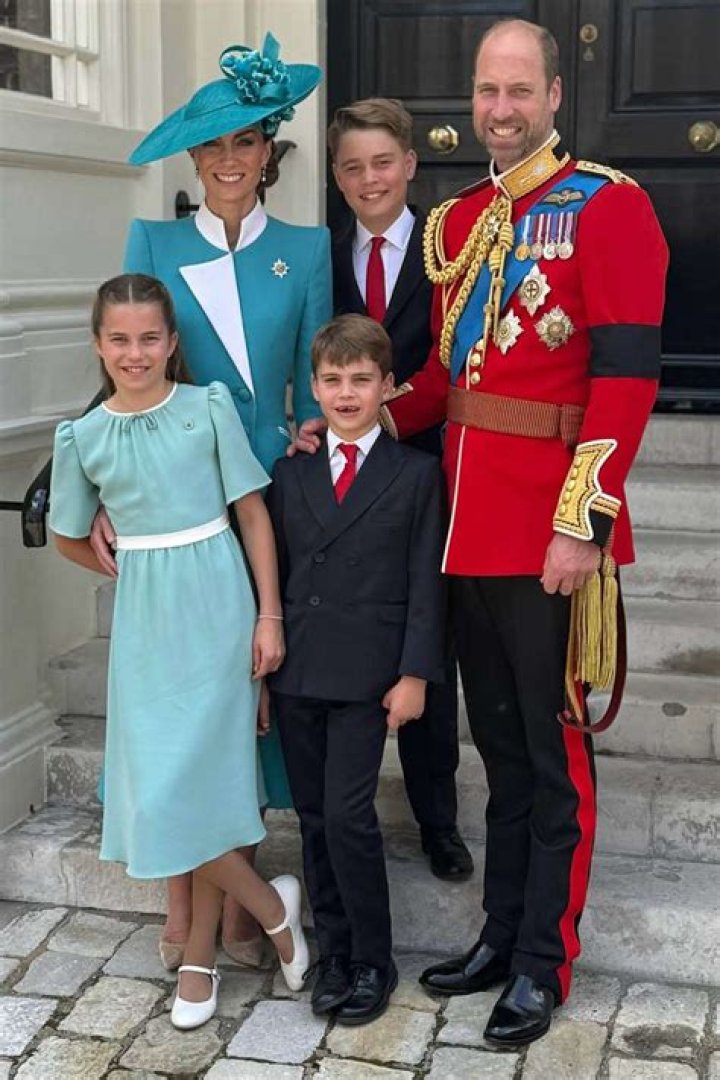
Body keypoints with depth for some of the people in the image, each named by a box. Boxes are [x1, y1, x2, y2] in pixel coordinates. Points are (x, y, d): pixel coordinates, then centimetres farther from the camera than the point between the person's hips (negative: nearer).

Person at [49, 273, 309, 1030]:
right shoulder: (83, 437, 3)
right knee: (159, 787, 1)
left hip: (218, 607, -3)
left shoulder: (210, 408, -3)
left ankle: (199, 952, 16)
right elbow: (70, 540, 16)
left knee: (204, 778, -3)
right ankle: (272, 906, 21)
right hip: (146, 620, 3)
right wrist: (145, 573, 12)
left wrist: (269, 615, -5)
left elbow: (253, 515, -2)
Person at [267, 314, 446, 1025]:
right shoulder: (290, 474, 10)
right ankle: (333, 951, 24)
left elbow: (425, 585, -2)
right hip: (295, 670, 4)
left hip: (367, 672, -4)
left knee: (348, 813, -8)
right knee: (313, 817, 10)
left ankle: (372, 960, 9)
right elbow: (272, 573, 11)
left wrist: (414, 675, -8)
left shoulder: (415, 474, 0)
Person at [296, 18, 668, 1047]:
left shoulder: (609, 206, -8)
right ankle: (501, 934, 31)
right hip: (467, 526, 7)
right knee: (499, 743, 16)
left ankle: (544, 965, 19)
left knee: (553, 752, 5)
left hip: (550, 533, -6)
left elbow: (627, 373, -14)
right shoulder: (456, 220, 13)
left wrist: (581, 523, -19)